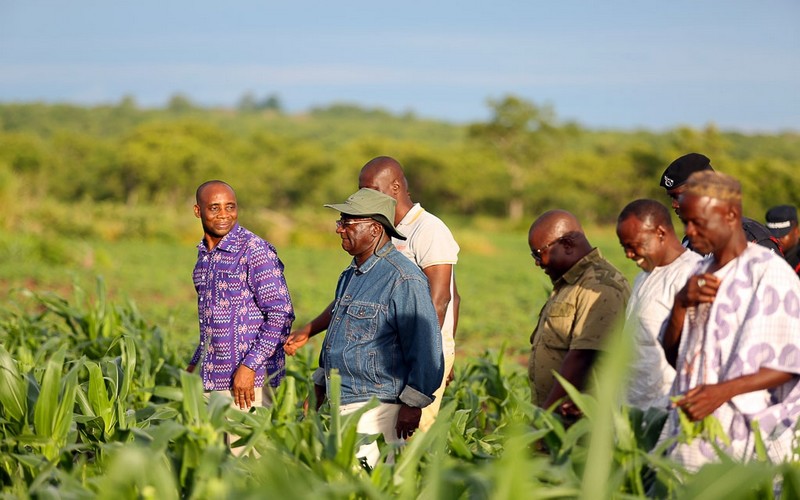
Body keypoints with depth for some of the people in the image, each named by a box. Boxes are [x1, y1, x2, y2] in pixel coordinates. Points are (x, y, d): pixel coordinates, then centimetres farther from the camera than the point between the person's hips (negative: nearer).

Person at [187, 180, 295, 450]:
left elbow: (281, 315, -14)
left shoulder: (256, 251, -11)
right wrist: (194, 365, 22)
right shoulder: (204, 255, 14)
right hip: (212, 380, 8)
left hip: (249, 379, -8)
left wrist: (249, 366, -20)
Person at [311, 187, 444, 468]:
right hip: (338, 406, 9)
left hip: (374, 407, -9)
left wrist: (412, 404, -18)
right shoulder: (351, 275, 17)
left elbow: (425, 345, -17)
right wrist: (319, 387, 27)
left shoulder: (402, 279, -14)